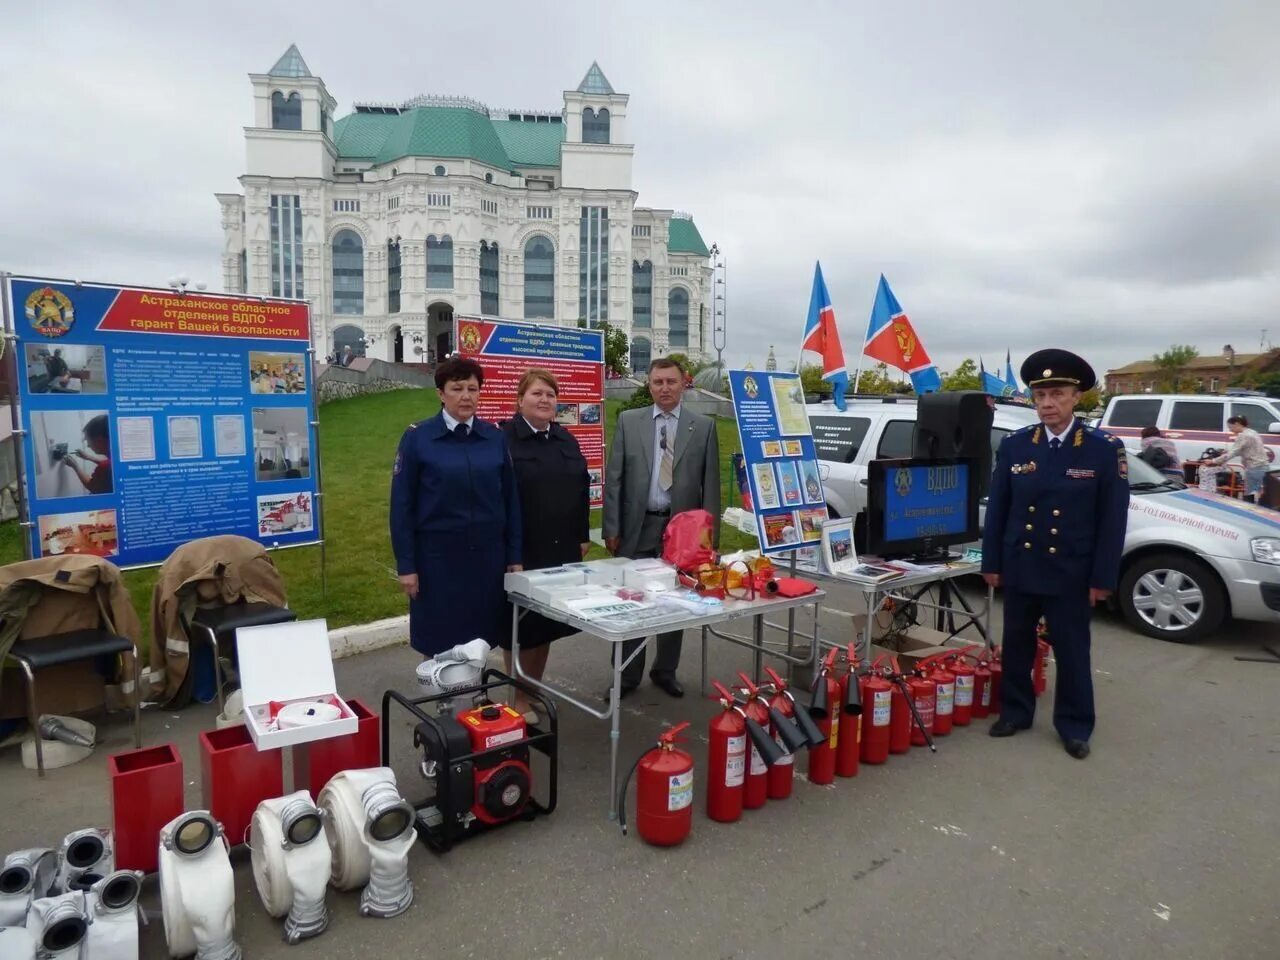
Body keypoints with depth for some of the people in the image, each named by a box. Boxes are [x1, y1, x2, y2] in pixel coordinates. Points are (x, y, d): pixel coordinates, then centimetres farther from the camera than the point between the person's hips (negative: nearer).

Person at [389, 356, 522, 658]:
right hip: (438, 556, -2)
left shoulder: (495, 437, 3)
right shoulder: (417, 438, -5)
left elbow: (510, 499, 6)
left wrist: (514, 555, 4)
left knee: (481, 638, 11)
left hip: (488, 554, 2)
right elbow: (402, 505, -4)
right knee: (439, 643, 10)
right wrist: (406, 564, -7)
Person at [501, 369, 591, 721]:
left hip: (561, 549, 6)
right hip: (523, 549, -6)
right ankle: (519, 697, 19)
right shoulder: (504, 439, -9)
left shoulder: (566, 440, 11)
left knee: (548, 622, 13)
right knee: (521, 624, 4)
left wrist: (583, 536, 12)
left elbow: (581, 490, 15)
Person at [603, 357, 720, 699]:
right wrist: (612, 528, -5)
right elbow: (614, 477, 0)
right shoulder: (628, 421, 2)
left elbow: (711, 482, 1)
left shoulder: (704, 426, 1)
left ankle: (665, 671, 29)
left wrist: (710, 532, -3)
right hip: (637, 527, 0)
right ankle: (628, 674, 22)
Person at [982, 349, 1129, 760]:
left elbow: (1113, 519, -5)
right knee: (1016, 645, 14)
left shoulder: (1106, 449, -6)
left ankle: (1074, 726, 25)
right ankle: (1015, 712, 30)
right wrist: (992, 563, 2)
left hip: (1071, 573, -2)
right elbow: (997, 509, 3)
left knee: (1072, 652, 9)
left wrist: (1103, 578, -7)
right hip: (1019, 568, 3)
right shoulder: (1013, 445, 0)